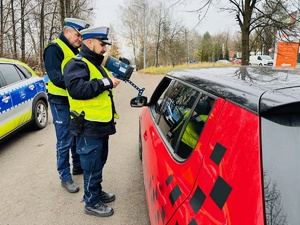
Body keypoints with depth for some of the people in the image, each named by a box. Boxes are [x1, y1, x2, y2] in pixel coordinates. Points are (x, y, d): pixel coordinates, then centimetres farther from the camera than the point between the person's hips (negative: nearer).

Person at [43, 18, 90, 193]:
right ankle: (65, 177, 12)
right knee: (65, 141, -1)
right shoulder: (54, 49, -12)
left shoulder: (76, 51, 15)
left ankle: (78, 166, 35)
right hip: (61, 102, -8)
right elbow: (55, 76, -24)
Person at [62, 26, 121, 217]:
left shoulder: (95, 64, 19)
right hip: (89, 127, -10)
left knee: (99, 162, 21)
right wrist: (105, 83, -27)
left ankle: (97, 192, 39)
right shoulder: (77, 64, -14)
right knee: (92, 166, 2)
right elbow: (77, 88, -31)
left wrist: (110, 81, 5)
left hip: (101, 125, 10)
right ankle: (92, 203, 18)